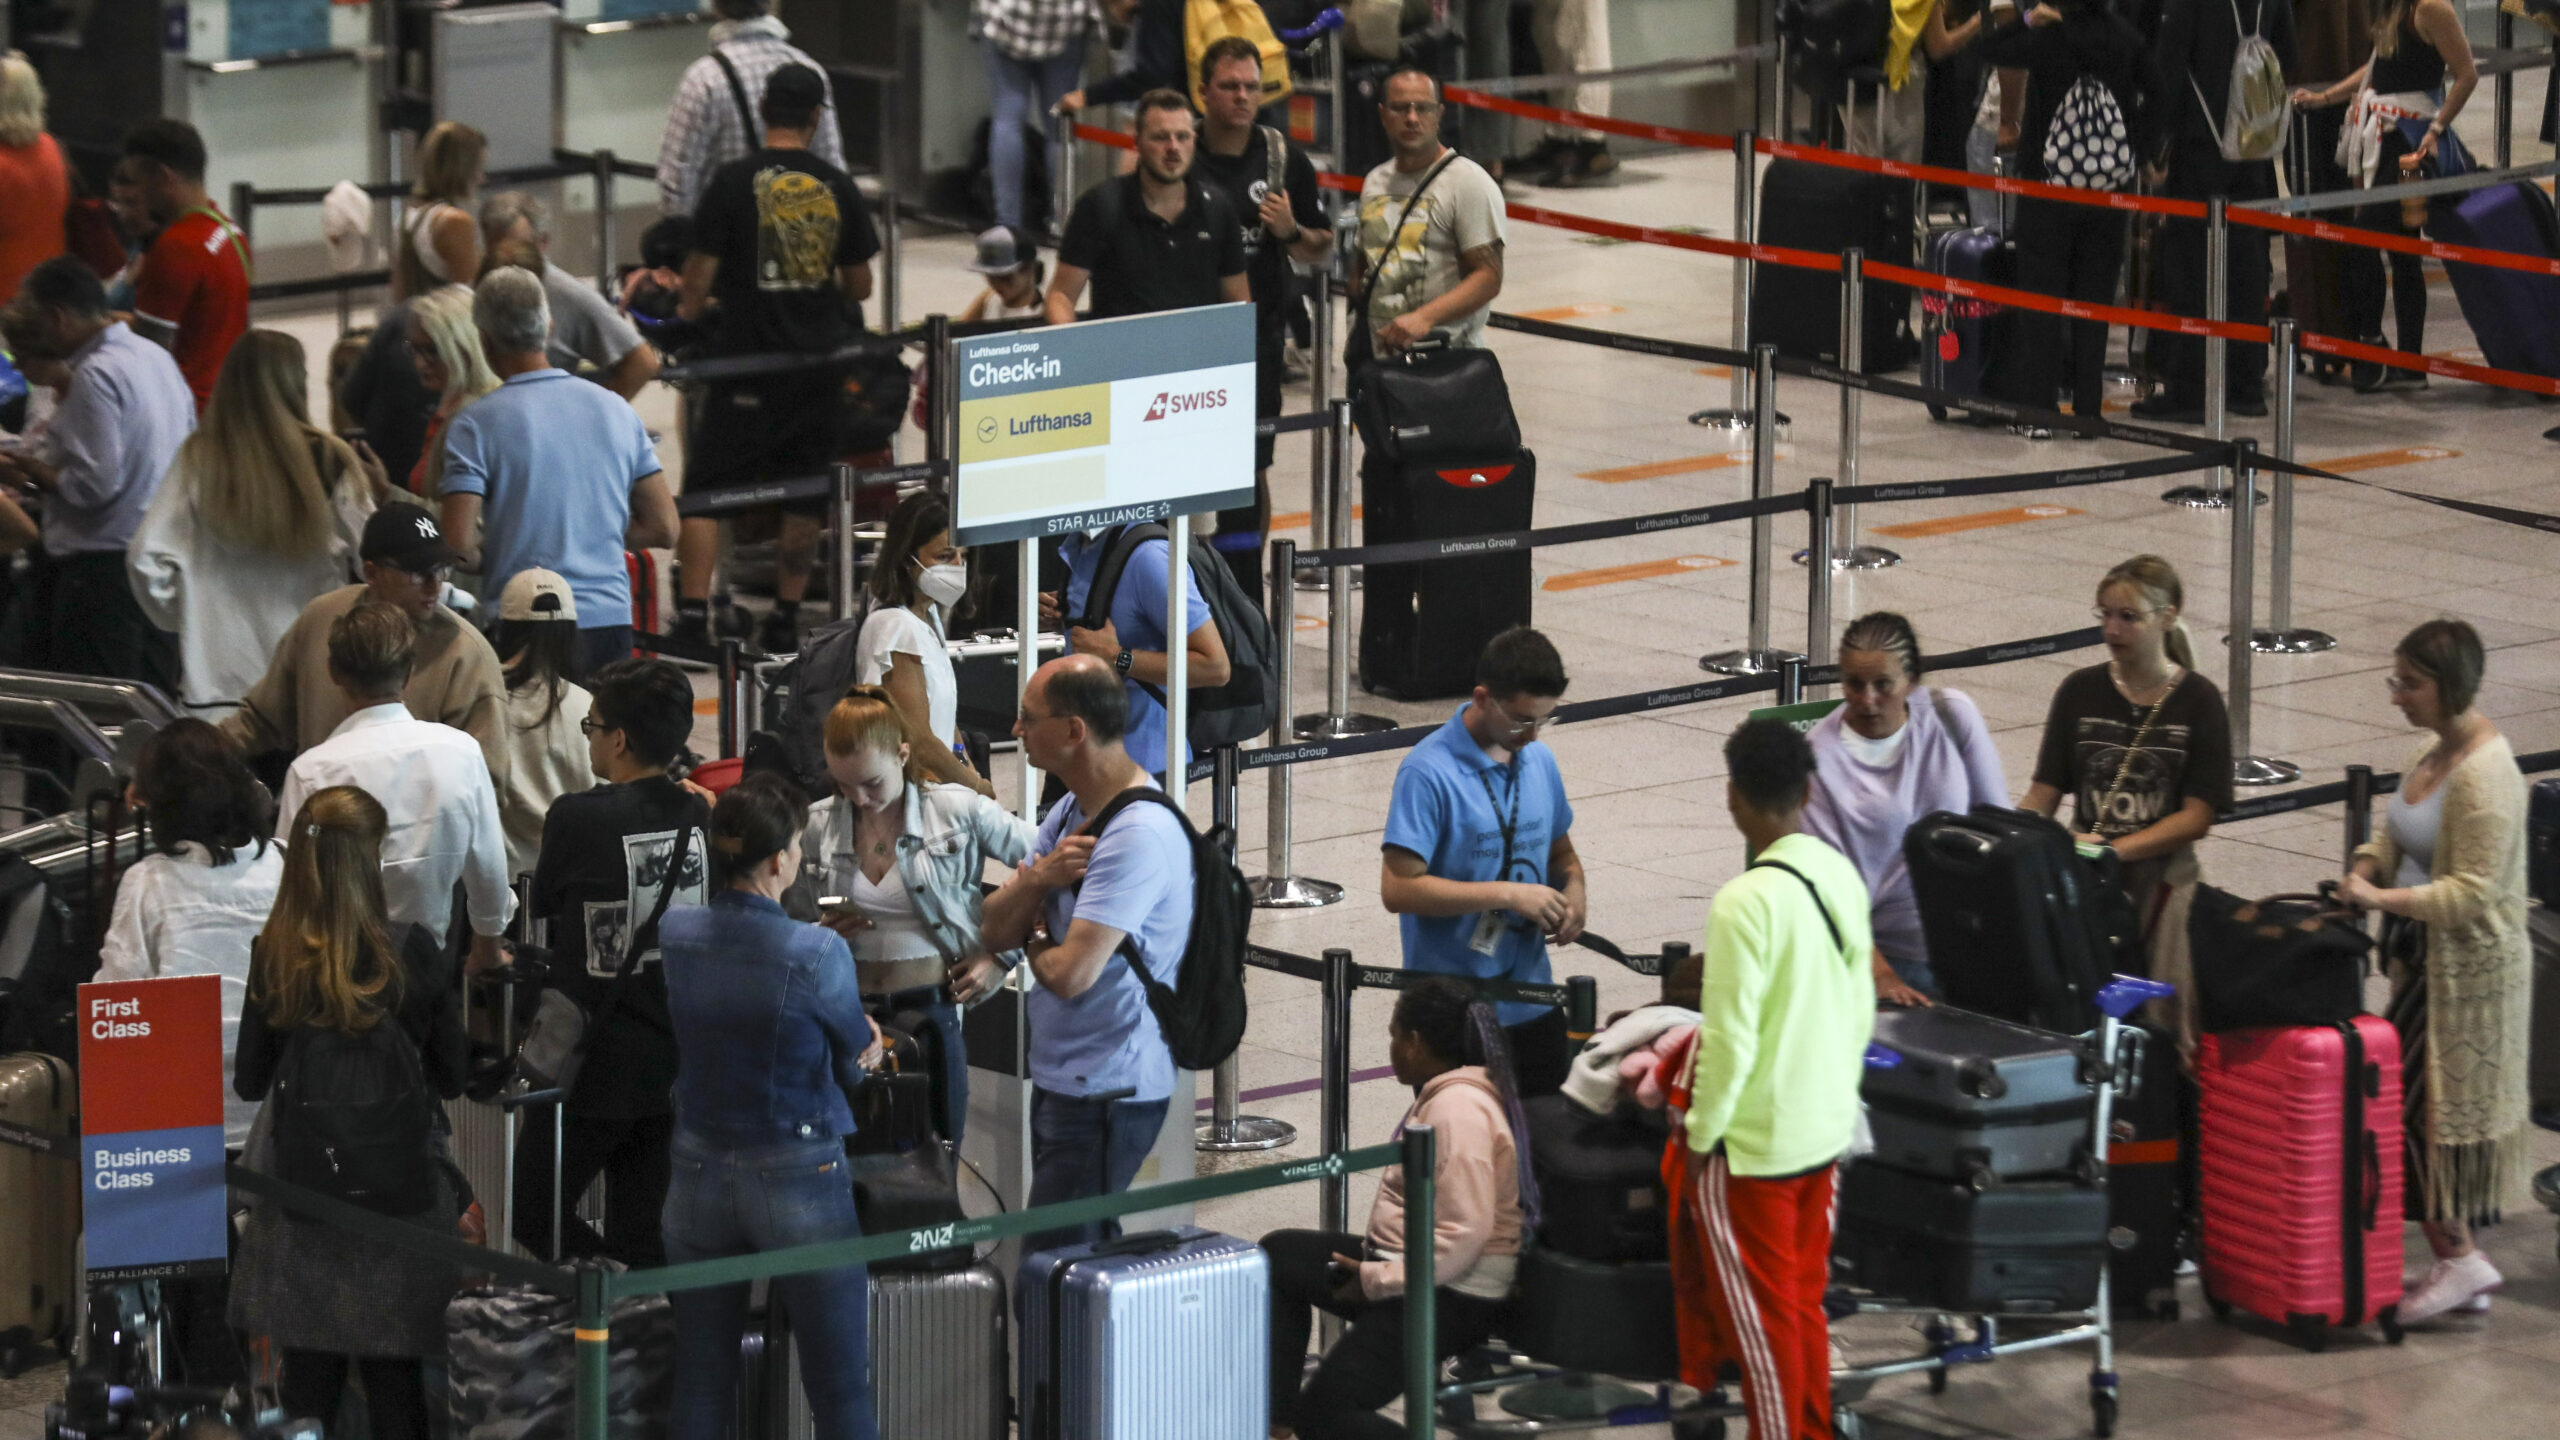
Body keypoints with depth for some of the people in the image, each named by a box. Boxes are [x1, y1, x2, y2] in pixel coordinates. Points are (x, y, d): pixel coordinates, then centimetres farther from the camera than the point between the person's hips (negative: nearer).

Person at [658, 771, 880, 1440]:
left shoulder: (673, 934, -5)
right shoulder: (817, 954, -18)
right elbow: (857, 1054, -2)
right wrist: (868, 1045, 23)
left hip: (699, 1174, 5)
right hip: (800, 1180, -5)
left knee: (700, 1385, 10)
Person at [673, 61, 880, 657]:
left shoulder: (734, 181, -8)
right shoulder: (838, 187, 2)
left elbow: (701, 272, -7)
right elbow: (860, 285, 8)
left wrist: (688, 311, 14)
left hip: (750, 357, -3)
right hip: (821, 359, 3)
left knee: (706, 490, 2)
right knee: (805, 495, 13)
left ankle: (693, 615, -7)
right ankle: (786, 620, 19)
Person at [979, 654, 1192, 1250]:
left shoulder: (1138, 835, -22)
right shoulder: (1073, 810, 11)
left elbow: (1071, 974, -26)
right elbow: (995, 932, 9)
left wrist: (1034, 943, -3)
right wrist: (1038, 877, -13)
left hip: (1106, 1096, -10)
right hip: (1065, 1079, 10)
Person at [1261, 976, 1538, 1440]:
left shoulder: (1458, 1108, -23)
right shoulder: (1446, 1093, 11)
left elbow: (1465, 1233, -29)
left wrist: (1377, 1280, -21)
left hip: (1453, 1296, -12)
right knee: (1279, 1254, 22)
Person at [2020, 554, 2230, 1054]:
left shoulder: (2197, 700, 0)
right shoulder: (2080, 692, 7)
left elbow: (2197, 817, -5)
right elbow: (2044, 794, 5)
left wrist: (2112, 849, -15)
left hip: (2163, 881, -2)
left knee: (2163, 1024, -7)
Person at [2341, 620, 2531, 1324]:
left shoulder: (2485, 775, -21)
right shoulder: (2434, 751, 9)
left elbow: (2470, 892, -23)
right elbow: (2393, 836, 19)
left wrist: (2382, 898, -24)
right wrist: (2364, 870, -1)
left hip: (2467, 965, -10)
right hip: (2425, 956, 10)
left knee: (2406, 1105, -8)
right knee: (2438, 1108, 12)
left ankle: (2457, 1257, 0)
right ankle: (2458, 1261, 18)